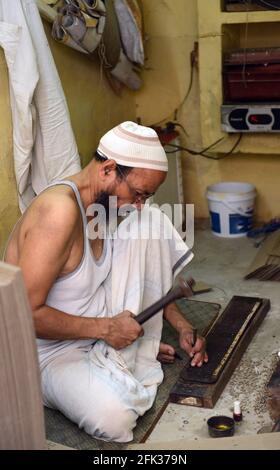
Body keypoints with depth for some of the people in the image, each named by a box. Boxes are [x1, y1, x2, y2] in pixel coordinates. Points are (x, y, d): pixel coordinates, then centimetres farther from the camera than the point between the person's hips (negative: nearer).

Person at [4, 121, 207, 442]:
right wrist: (104, 328, -23)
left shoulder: (107, 205, -1)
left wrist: (181, 326, 5)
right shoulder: (60, 211, -30)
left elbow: (144, 279, 13)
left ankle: (136, 347, -2)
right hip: (52, 350, -7)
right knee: (115, 419, -34)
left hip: (102, 324, 7)